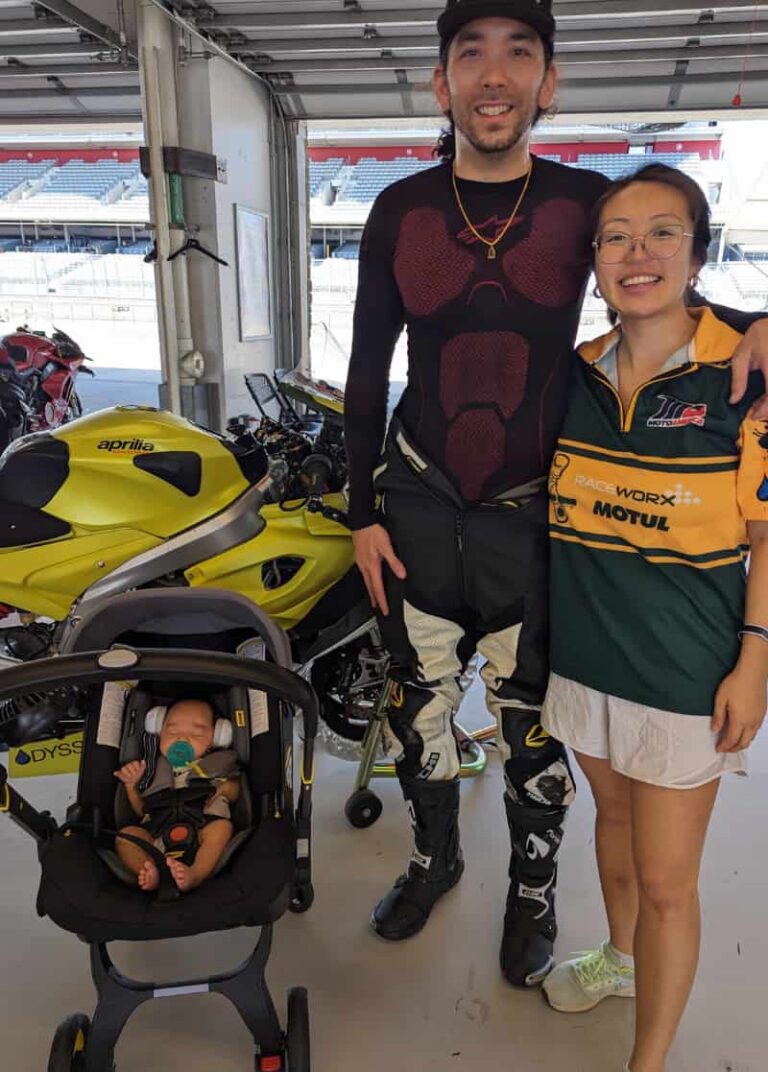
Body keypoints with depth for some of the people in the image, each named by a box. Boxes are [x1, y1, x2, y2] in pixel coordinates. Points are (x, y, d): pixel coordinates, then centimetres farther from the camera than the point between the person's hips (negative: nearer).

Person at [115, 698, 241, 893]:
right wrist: (131, 785, 14)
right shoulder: (155, 768, 28)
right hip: (158, 831, 2)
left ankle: (196, 874, -51)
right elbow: (141, 811, 28)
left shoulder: (217, 762, 23)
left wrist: (224, 790, -1)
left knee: (222, 827, -33)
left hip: (201, 828, -2)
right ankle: (150, 874, -41)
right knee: (125, 835, -20)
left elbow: (235, 787, 21)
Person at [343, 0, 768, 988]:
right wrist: (363, 513, 2)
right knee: (418, 699, 15)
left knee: (532, 719, 8)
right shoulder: (399, 211, 0)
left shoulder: (589, 201, -3)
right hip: (417, 503, 2)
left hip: (533, 510, -1)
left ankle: (533, 888, 36)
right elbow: (366, 368, 4)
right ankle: (435, 855, 43)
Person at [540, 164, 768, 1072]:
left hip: (687, 674, -5)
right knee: (613, 812, 26)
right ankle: (620, 956, 54)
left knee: (666, 882, 7)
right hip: (584, 653, 5)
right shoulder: (575, 375, 1)